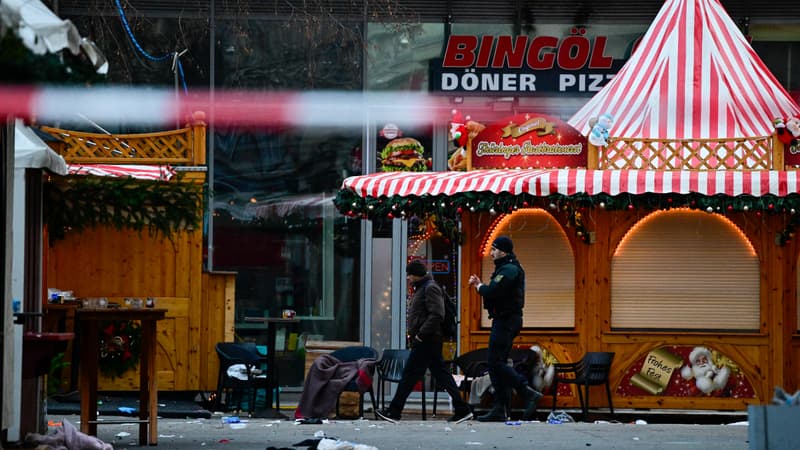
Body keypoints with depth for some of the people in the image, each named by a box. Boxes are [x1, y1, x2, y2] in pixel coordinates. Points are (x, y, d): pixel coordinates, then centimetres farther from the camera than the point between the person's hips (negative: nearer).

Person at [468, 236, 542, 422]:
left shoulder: (509, 270, -14)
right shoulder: (506, 268, 20)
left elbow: (492, 292, -24)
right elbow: (496, 293, 18)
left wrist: (479, 286, -4)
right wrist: (480, 285, 6)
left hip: (505, 321, -11)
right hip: (504, 321, 11)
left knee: (496, 363, -14)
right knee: (498, 364, 9)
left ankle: (528, 393, -17)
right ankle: (499, 409, 8)